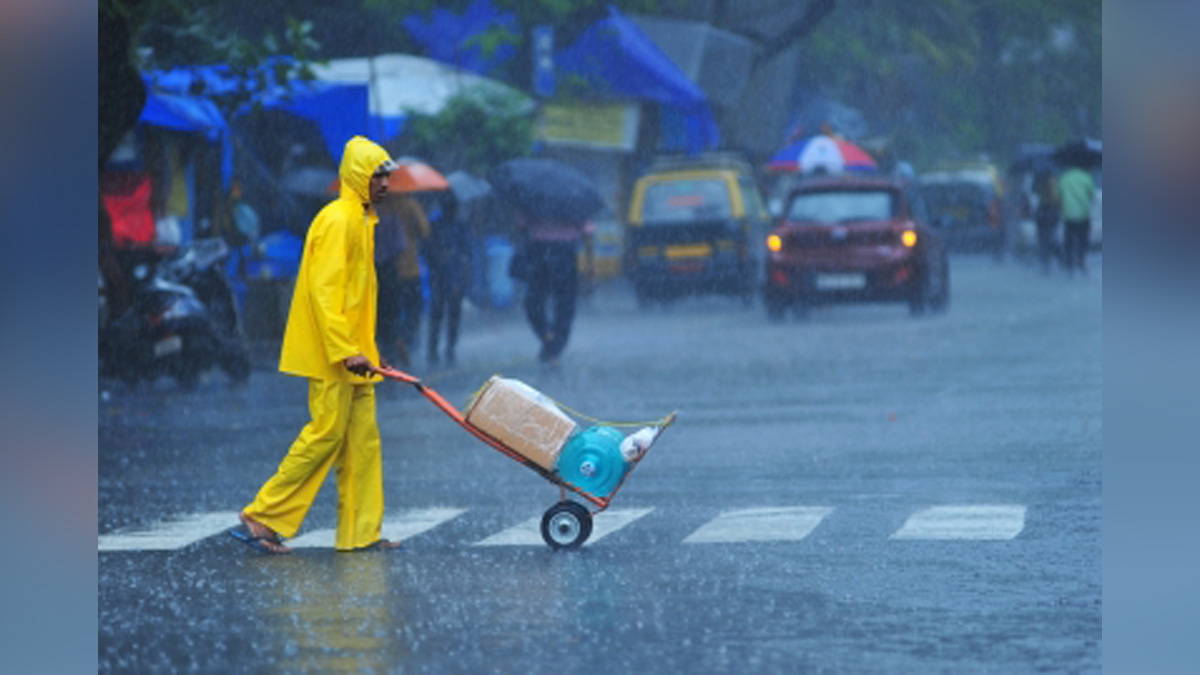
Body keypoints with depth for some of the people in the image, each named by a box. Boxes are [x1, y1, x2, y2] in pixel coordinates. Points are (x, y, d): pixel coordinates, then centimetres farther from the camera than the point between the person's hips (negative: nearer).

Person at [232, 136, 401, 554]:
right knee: (326, 434, -9)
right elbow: (323, 291, -21)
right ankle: (263, 517, -4)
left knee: (362, 438, 8)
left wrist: (364, 349, 20)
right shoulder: (337, 221, -14)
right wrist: (345, 351, -25)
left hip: (351, 354, 10)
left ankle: (361, 532, 10)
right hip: (330, 356, -10)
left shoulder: (360, 221, 17)